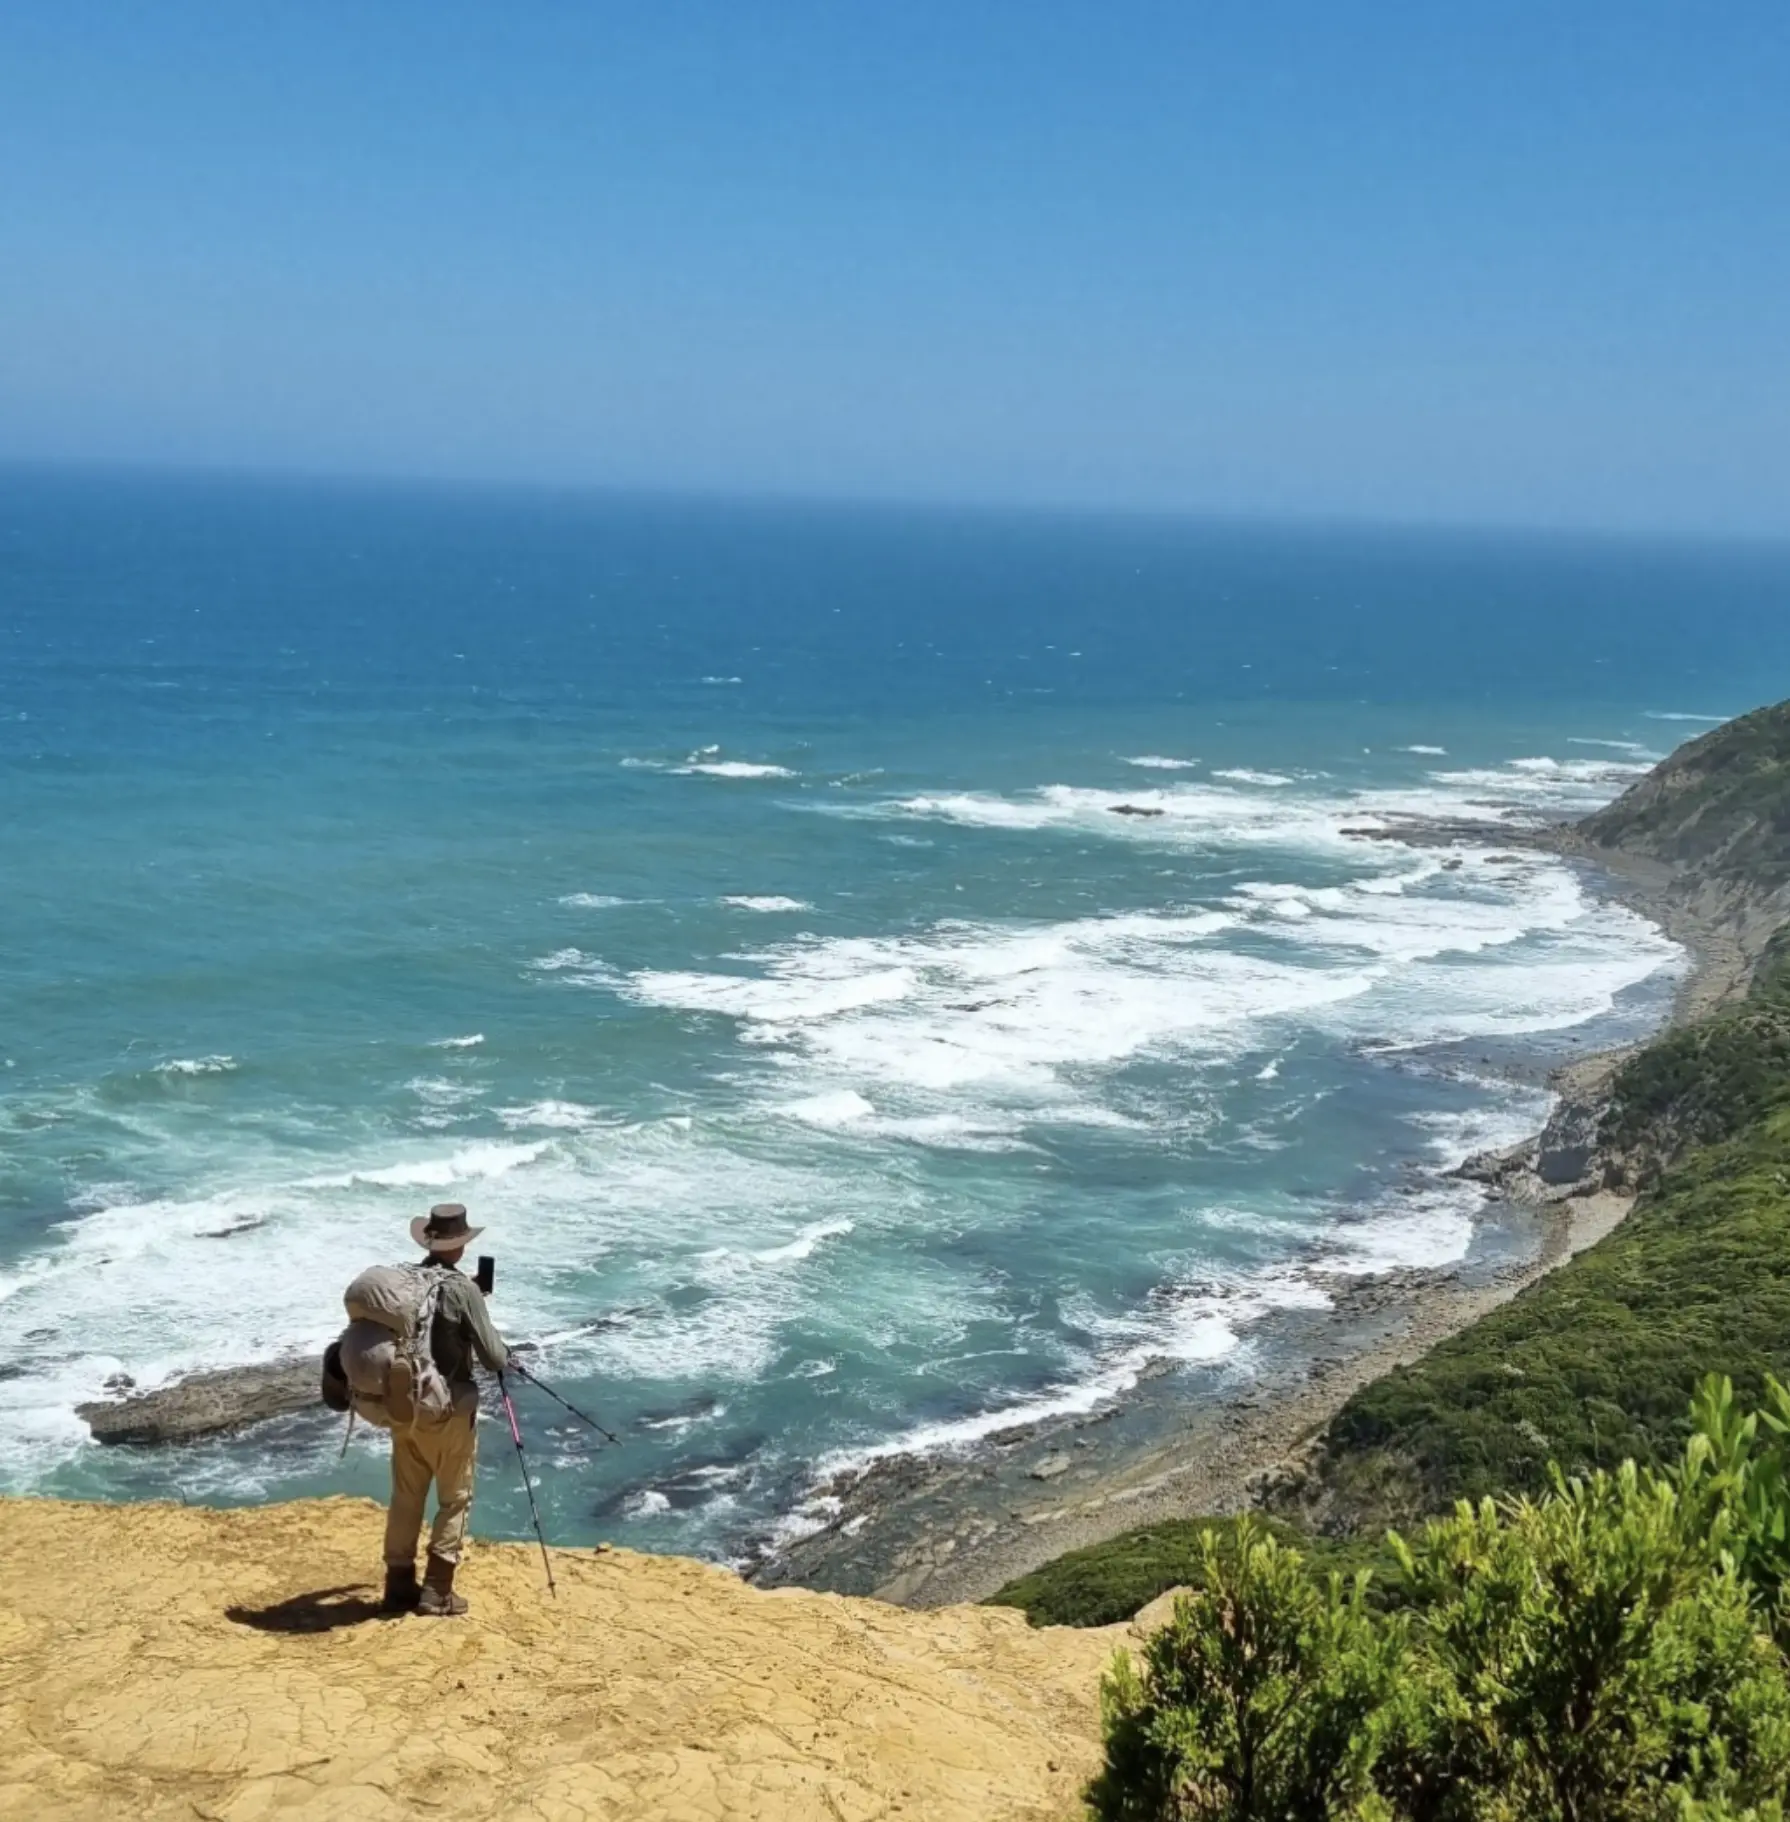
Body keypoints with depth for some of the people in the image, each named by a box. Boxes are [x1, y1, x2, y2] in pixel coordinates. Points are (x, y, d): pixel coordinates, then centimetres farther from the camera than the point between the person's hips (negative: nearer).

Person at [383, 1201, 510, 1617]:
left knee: (406, 1497, 14)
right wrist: (503, 1354, 9)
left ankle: (399, 1585, 19)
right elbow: (494, 1359, -14)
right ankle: (436, 1591, 5)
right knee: (455, 1499, 7)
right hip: (448, 1410, -5)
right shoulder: (462, 1290, -17)